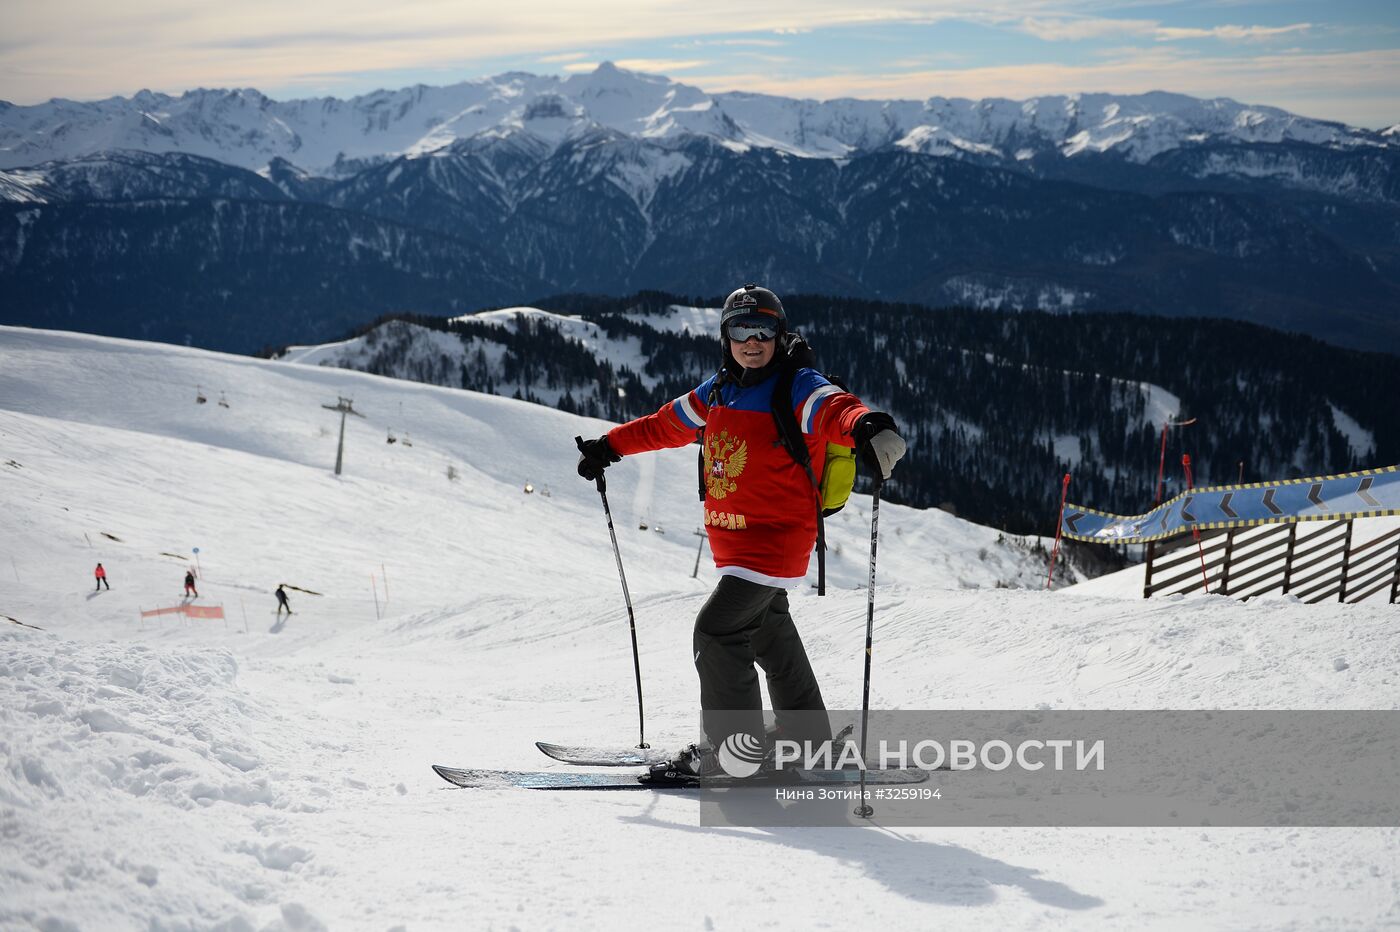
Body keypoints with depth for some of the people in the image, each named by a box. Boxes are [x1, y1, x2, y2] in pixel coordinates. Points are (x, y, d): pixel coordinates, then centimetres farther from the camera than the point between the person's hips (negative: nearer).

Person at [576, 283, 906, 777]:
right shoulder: (718, 392, 9)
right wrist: (610, 446, 29)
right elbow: (667, 423, 24)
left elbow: (835, 409, -35)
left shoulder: (798, 389, -14)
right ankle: (809, 743, 32)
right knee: (771, 636, 18)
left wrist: (866, 425, -57)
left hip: (776, 536, -9)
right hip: (732, 543, 9)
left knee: (718, 629, -15)